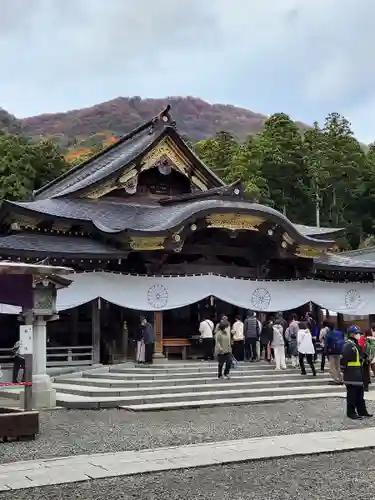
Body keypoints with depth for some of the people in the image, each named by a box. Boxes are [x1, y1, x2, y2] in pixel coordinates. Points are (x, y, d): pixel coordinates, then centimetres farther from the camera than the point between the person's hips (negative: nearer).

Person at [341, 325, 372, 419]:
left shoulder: (356, 345, 15)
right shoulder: (348, 345, -18)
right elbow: (344, 359, -22)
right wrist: (344, 369, -18)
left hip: (359, 375, 10)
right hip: (351, 375, -10)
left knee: (360, 394, 15)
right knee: (352, 394, -3)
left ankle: (362, 411, 23)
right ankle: (351, 412, 4)